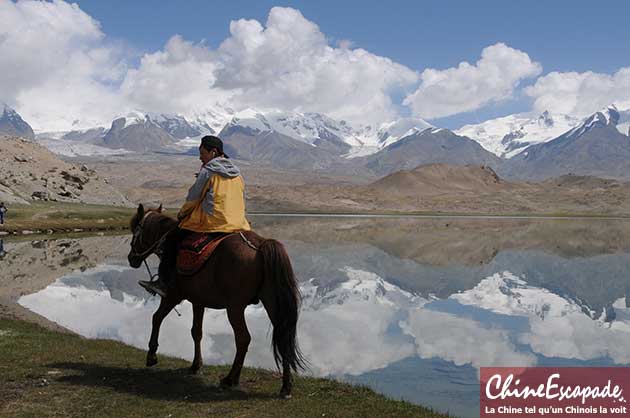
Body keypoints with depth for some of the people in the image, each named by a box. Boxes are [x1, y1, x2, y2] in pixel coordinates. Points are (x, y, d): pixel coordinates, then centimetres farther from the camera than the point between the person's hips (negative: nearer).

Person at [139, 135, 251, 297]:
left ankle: (164, 282, 6)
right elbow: (242, 202, 20)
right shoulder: (237, 173, 15)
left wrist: (182, 213, 16)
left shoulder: (208, 171, -5)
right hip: (238, 226, 6)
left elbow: (193, 197, -1)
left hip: (211, 222, -6)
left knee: (172, 238, 7)